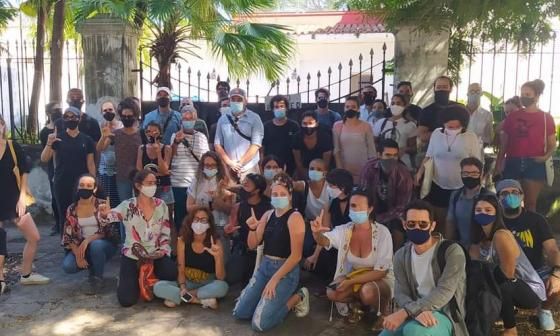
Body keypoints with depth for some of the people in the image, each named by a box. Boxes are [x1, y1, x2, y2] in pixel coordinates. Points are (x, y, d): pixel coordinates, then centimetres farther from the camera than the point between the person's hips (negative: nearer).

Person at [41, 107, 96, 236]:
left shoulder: (86, 140, 3)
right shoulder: (58, 137, 2)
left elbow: (90, 164, 5)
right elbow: (44, 159, -1)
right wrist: (49, 143, -18)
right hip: (61, 184, 0)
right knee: (64, 215, 3)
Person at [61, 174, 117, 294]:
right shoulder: (72, 209, 0)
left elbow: (107, 231, -15)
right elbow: (68, 235, -2)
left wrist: (88, 240, -28)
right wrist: (77, 254, -17)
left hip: (104, 244, -3)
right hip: (81, 246, 3)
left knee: (95, 245, -37)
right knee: (67, 266, -24)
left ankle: (97, 278, -11)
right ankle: (92, 266, 10)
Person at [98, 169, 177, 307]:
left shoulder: (161, 205, 0)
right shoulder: (128, 206, -9)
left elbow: (165, 233, 7)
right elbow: (112, 215, -28)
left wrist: (163, 250, -8)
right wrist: (104, 213, -51)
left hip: (155, 255, 2)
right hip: (132, 256, -2)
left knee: (171, 274, -27)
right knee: (127, 300, -13)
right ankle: (126, 280, 25)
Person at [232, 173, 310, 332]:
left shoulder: (295, 217, -13)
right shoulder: (268, 215, 7)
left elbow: (296, 256, -18)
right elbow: (252, 245, 10)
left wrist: (274, 279, -19)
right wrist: (252, 228, -10)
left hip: (286, 271, -7)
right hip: (264, 266, 7)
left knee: (259, 324, -13)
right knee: (239, 313, 4)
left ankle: (297, 298, 6)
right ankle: (276, 299, 21)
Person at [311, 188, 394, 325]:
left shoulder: (382, 232, -20)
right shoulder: (344, 230, -9)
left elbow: (381, 271, -20)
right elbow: (325, 241, -29)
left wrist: (350, 282, -27)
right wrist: (317, 233, -54)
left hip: (380, 279, -4)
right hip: (353, 276, 4)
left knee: (368, 292, -36)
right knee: (332, 292, -23)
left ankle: (383, 311, -2)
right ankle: (357, 303, 8)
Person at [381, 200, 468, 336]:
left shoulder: (452, 251, -11)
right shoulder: (401, 256, 6)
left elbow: (444, 292, -22)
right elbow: (401, 294, -2)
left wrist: (404, 312, -31)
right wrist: (417, 311, -28)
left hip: (445, 315, -5)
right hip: (415, 313, 6)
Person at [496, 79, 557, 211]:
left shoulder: (546, 118, 4)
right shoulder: (512, 116, 8)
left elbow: (552, 145, 6)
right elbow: (504, 142, 9)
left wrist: (546, 156, -14)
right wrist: (499, 162, 3)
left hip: (535, 164, -1)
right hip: (513, 163, 1)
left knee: (530, 203, 5)